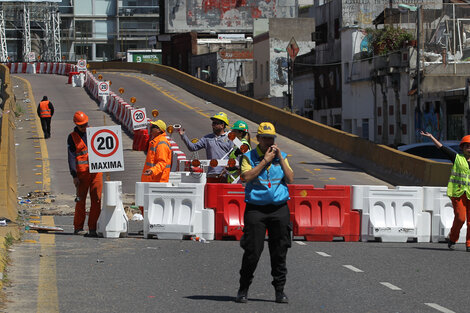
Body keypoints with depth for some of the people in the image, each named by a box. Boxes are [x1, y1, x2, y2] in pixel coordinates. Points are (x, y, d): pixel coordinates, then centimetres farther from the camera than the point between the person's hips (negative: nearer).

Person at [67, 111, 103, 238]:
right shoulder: (72, 137, 2)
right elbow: (71, 157, -2)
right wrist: (74, 176, -9)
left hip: (96, 171, 3)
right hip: (82, 172, -3)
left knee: (96, 200, -2)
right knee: (81, 200, -1)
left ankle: (92, 229, 1)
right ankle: (78, 227, 10)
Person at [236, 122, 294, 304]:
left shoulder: (281, 156, 12)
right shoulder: (249, 157, 4)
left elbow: (290, 179, 2)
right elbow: (246, 177, -12)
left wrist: (280, 158, -5)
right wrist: (265, 161, -12)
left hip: (279, 208, 3)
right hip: (255, 208, -2)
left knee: (279, 252, 3)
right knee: (252, 251, -5)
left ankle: (279, 290, 12)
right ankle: (243, 289, 9)